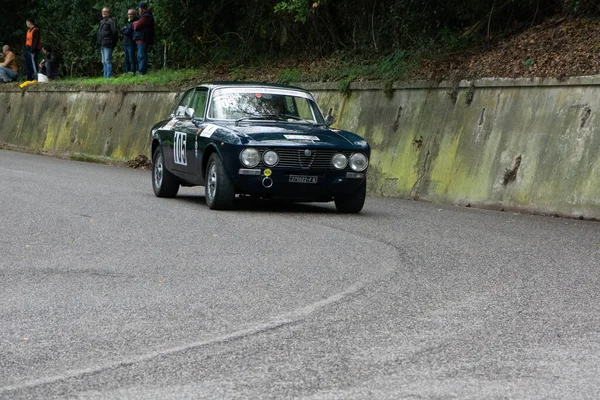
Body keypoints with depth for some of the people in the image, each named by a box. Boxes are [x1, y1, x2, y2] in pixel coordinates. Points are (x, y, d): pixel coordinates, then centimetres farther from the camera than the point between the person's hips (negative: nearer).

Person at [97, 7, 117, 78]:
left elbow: (114, 32, -12)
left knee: (107, 61, -12)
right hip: (102, 45, 10)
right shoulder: (102, 22, 20)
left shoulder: (111, 21, -7)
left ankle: (109, 76, -12)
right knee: (104, 61, 12)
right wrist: (99, 42, 17)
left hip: (108, 45, -10)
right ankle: (105, 76, 17)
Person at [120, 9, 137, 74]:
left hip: (131, 44, -9)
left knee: (131, 59, -10)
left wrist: (124, 31, 4)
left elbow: (128, 31, -15)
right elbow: (121, 29, 12)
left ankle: (132, 72, -10)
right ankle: (127, 72, 15)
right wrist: (126, 28, -7)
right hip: (125, 43, 9)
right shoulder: (128, 22, 20)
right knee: (126, 60, 10)